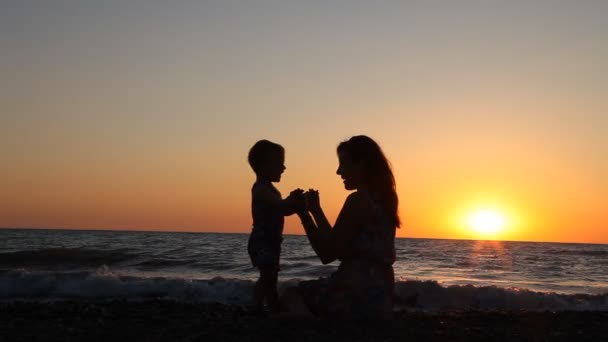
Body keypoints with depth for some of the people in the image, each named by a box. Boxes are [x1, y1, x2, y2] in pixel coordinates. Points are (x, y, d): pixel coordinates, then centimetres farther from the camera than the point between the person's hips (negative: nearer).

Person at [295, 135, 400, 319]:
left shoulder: (358, 200, -16)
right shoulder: (381, 200, 13)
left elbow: (328, 254, -15)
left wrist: (316, 210, -7)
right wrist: (305, 214, 13)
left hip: (357, 296, -9)